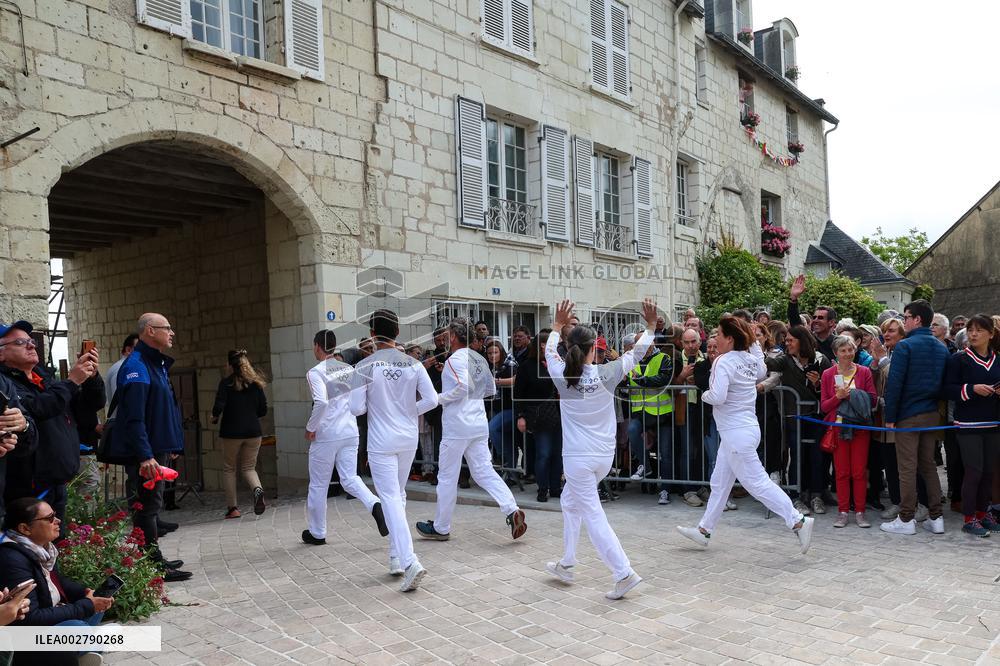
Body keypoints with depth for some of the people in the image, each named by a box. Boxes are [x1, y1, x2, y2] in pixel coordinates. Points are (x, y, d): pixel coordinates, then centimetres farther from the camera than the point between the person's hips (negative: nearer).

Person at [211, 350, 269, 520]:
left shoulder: (226, 383, -7)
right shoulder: (256, 383, 4)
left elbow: (219, 406, -15)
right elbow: (263, 411, 5)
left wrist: (214, 417, 6)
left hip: (231, 432, -3)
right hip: (253, 432, 3)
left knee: (229, 469, 12)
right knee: (249, 467, 12)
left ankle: (232, 508, 11)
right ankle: (257, 489, -19)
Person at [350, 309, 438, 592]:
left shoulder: (365, 367, -11)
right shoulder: (413, 364, -2)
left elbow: (356, 408, -12)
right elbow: (432, 400, -4)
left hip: (382, 443, -4)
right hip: (409, 439, 4)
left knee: (391, 498, -3)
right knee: (399, 494, 19)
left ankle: (409, 561, -16)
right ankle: (396, 557, 28)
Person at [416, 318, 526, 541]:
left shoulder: (455, 359, -12)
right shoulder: (479, 359, 13)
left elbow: (462, 387, -25)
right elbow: (491, 389, 20)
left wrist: (440, 398, -13)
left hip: (457, 426, -7)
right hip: (479, 424, 7)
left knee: (447, 477, 6)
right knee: (484, 472, 8)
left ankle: (441, 527, 18)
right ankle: (512, 511, -8)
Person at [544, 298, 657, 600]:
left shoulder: (562, 376, -10)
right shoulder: (606, 374, -9)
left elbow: (549, 350, 12)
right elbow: (636, 353, 5)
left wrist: (558, 324, 27)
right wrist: (651, 326, 18)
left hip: (578, 458, -4)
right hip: (605, 457, 4)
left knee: (593, 516, 1)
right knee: (570, 501, 23)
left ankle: (624, 573, -6)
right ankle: (567, 563, 31)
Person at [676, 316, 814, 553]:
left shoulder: (724, 362, -19)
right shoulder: (751, 358, 5)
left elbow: (717, 397, -30)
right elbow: (762, 373, 28)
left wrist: (705, 395, -7)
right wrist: (752, 340, 23)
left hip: (737, 434, -10)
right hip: (746, 427, 10)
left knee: (757, 483, -3)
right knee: (719, 483, 16)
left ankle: (798, 521, 1)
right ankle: (704, 530, 25)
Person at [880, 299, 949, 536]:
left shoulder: (905, 346, -13)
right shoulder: (942, 348, 10)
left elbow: (894, 384, -16)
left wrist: (889, 416, -10)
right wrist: (936, 404, 17)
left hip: (908, 415, -7)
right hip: (932, 414, 7)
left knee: (907, 468, -2)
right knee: (929, 465, 14)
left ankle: (906, 520, 4)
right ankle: (936, 518, 17)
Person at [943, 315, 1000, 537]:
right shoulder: (958, 359, -4)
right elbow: (948, 389, -9)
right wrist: (973, 389, -22)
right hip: (968, 424, -5)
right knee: (973, 471, -5)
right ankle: (969, 518, 5)